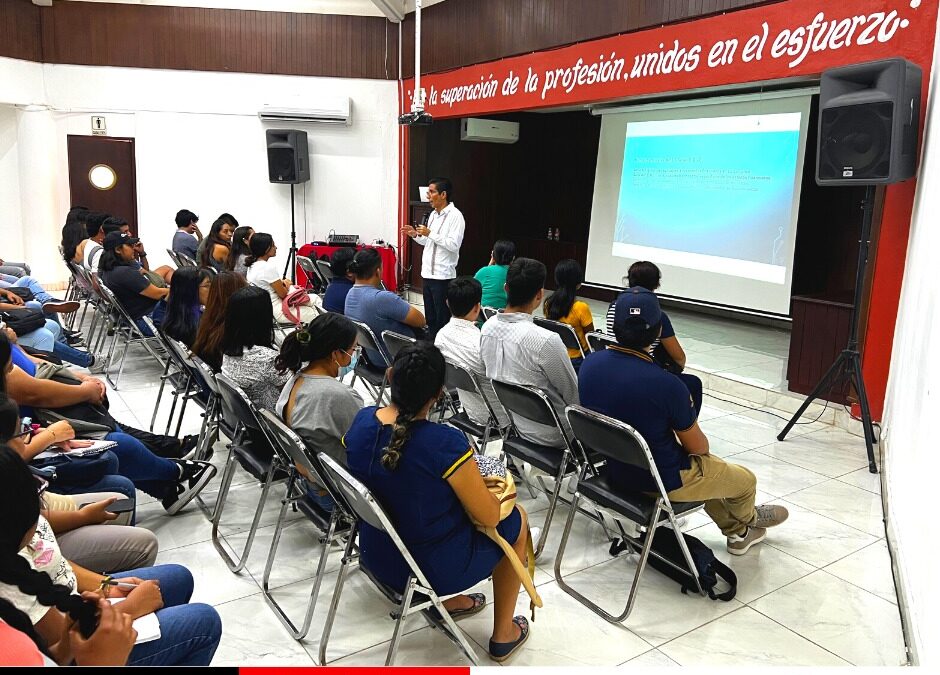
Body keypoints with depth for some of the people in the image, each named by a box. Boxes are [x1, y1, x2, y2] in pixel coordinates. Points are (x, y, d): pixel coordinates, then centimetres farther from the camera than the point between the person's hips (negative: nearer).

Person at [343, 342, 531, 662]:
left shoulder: (362, 420, -12)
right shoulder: (445, 443, -32)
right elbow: (489, 517, -20)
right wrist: (476, 482, 0)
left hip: (376, 555, 6)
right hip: (434, 568, -6)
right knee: (517, 518, 19)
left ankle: (448, 601, 41)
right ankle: (503, 635, 31)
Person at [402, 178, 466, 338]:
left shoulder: (455, 215, -11)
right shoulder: (433, 214, 14)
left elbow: (454, 244, -21)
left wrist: (429, 233, -19)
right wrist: (416, 235, 6)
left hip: (443, 276, -8)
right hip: (427, 273, 8)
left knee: (442, 319, -1)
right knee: (430, 318, 15)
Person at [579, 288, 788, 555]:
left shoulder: (589, 364, -13)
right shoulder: (666, 384, -32)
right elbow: (698, 447, -14)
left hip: (615, 470, 6)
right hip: (661, 481, -6)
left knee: (710, 467, 33)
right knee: (745, 480, 24)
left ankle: (738, 532, 49)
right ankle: (747, 519, 56)